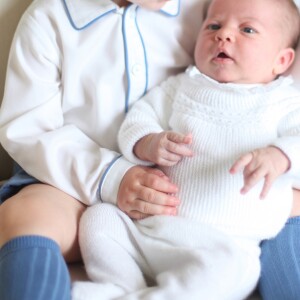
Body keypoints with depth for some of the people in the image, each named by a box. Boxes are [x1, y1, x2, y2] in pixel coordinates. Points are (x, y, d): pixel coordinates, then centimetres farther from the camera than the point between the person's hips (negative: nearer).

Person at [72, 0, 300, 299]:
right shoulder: (181, 86, 17)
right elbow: (140, 115, 13)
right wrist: (147, 144, -10)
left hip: (224, 243, -3)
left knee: (230, 266, -34)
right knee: (98, 216, -12)